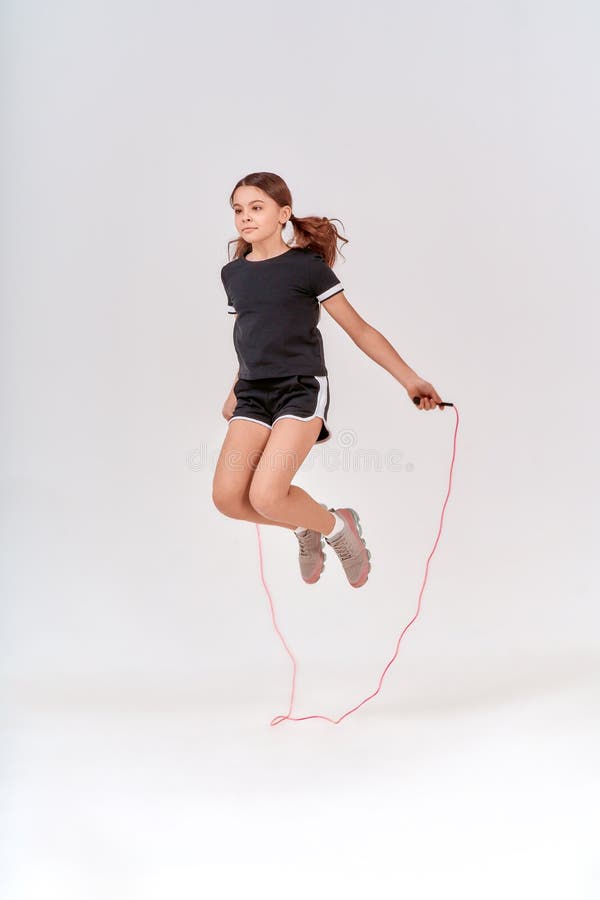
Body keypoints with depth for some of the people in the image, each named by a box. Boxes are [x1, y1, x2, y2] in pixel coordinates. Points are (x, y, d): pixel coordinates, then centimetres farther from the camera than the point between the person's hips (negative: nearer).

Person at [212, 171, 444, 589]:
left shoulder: (307, 266, -4)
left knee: (266, 496, -21)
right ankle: (306, 526, 18)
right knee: (228, 497, -10)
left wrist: (410, 379, -2)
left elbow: (359, 329, -1)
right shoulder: (233, 273, 12)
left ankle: (338, 527, 9)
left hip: (301, 389, -6)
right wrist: (235, 393, 26)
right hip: (253, 393, 6)